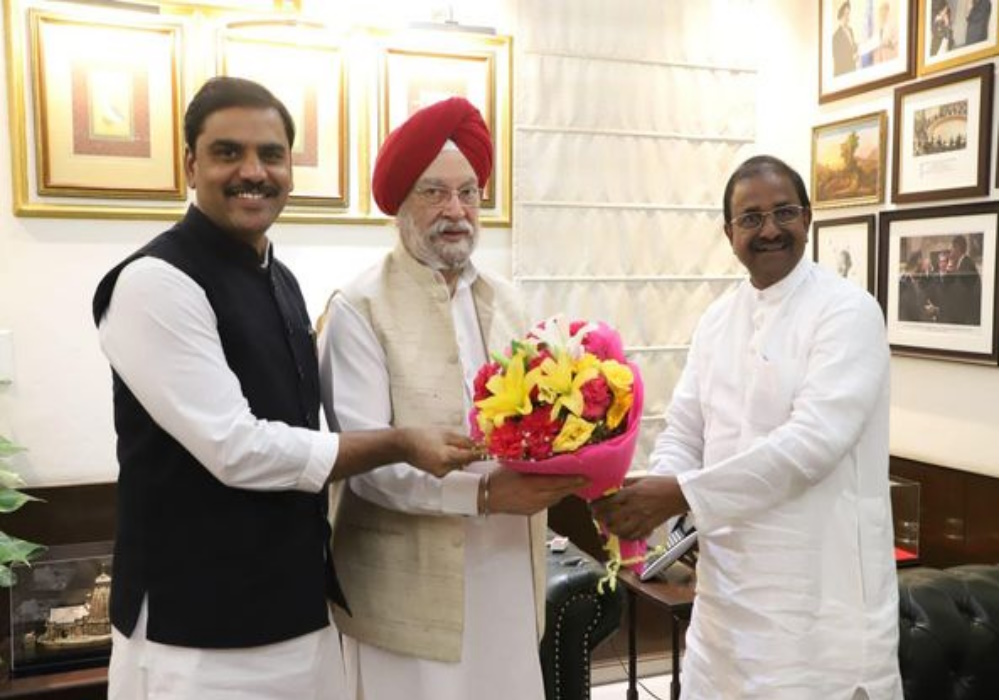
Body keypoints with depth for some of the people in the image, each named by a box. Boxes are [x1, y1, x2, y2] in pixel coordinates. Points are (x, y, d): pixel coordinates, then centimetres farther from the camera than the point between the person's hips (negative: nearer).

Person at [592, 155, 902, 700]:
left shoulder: (848, 311, -12)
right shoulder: (715, 320, 8)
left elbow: (812, 441, -23)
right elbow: (683, 433, 6)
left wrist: (681, 494, -24)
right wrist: (652, 498, -15)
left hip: (822, 588, -6)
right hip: (727, 583, 6)